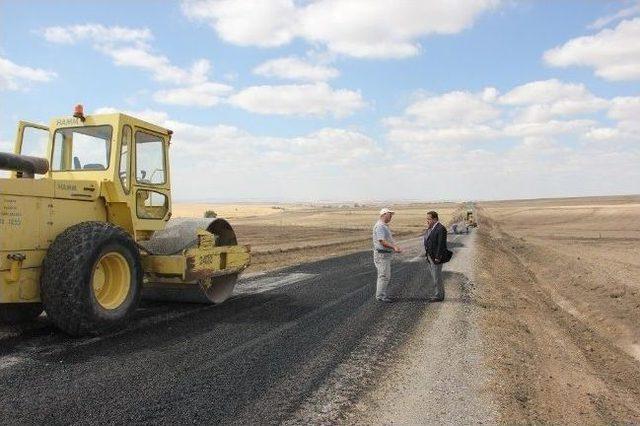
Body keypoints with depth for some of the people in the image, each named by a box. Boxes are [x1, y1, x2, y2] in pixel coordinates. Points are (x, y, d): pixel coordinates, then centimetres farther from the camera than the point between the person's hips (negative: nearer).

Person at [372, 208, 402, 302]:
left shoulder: (385, 226, 17)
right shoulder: (379, 226, -18)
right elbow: (382, 241, -26)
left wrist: (396, 247, 15)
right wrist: (394, 247, -28)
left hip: (386, 254, 11)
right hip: (381, 254, -11)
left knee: (386, 275, 15)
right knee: (384, 275, -7)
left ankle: (383, 294, 22)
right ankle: (380, 295, 1)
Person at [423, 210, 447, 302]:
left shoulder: (441, 229, -15)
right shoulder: (430, 228, 13)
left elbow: (441, 244, -19)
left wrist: (437, 257, -21)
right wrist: (427, 254, 12)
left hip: (436, 257, -9)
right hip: (430, 256, 9)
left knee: (437, 277, -3)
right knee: (434, 277, 14)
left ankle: (439, 296, 6)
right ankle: (437, 294, 23)